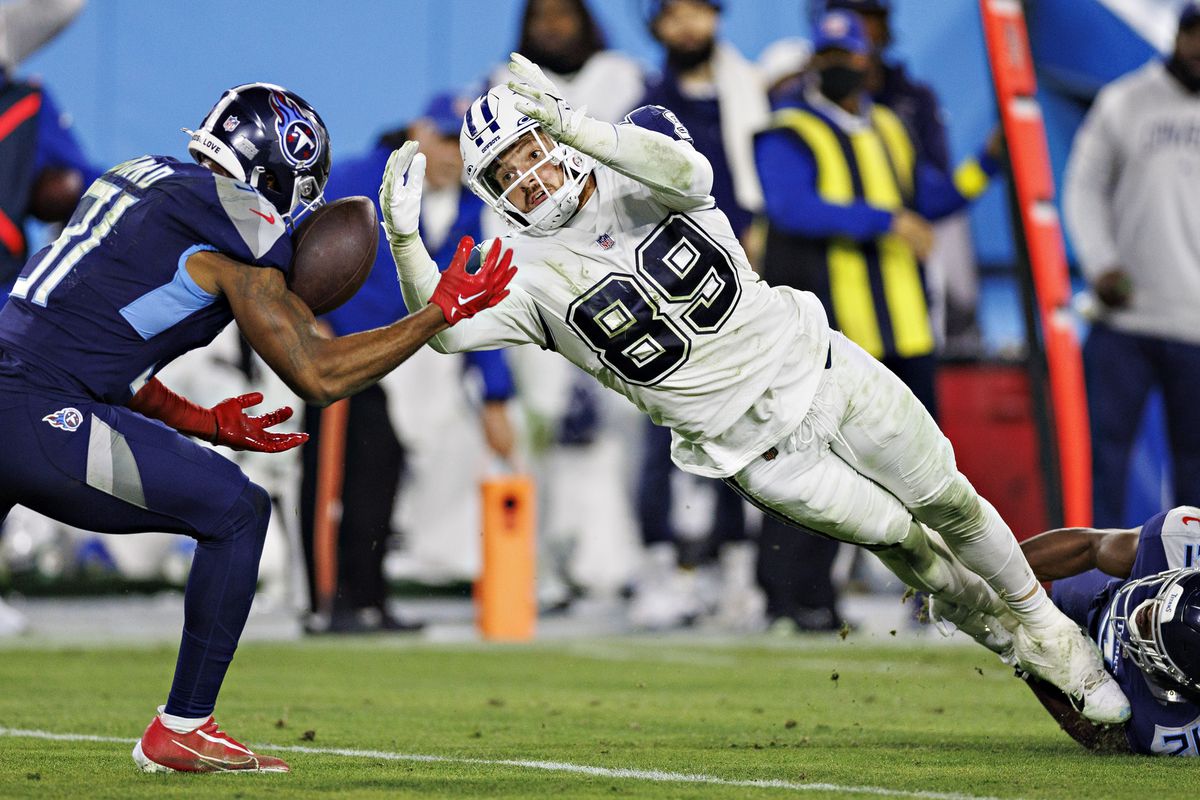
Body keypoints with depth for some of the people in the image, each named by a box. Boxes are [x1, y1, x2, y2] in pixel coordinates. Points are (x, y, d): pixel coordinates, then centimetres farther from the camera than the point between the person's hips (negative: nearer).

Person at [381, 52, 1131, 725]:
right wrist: (405, 237, -36)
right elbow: (450, 328, -22)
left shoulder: (638, 168, -10)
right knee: (896, 536, 1)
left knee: (949, 505, 7)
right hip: (754, 449, 0)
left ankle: (1046, 624, 28)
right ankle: (997, 629, 27)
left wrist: (575, 127, -46)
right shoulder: (533, 272, -9)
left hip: (818, 369, 1)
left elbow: (692, 174, -34)